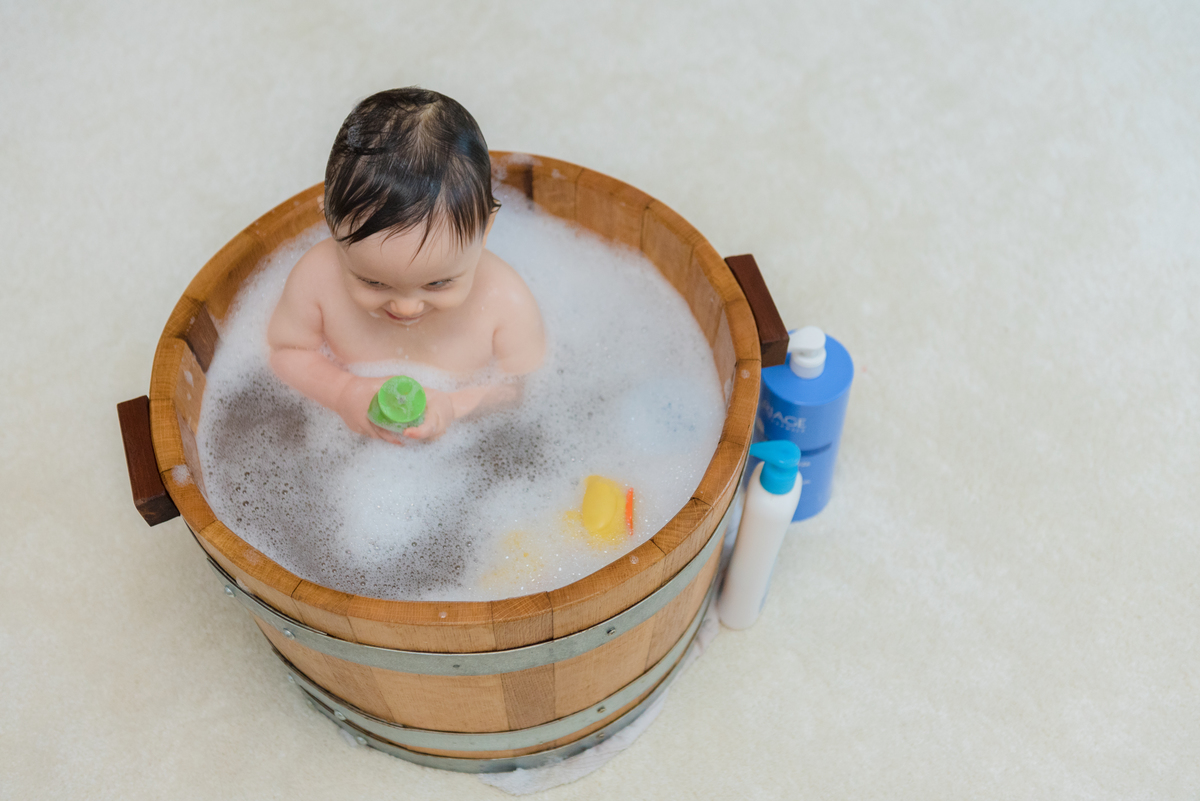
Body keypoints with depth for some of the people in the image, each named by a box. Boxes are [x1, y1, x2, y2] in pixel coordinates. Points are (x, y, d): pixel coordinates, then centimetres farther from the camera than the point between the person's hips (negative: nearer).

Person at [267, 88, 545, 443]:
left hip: (464, 450, -1)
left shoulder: (507, 303, -24)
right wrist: (343, 392, -22)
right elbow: (285, 351, -4)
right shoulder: (317, 278, -20)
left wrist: (455, 405, -27)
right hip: (343, 443, 1)